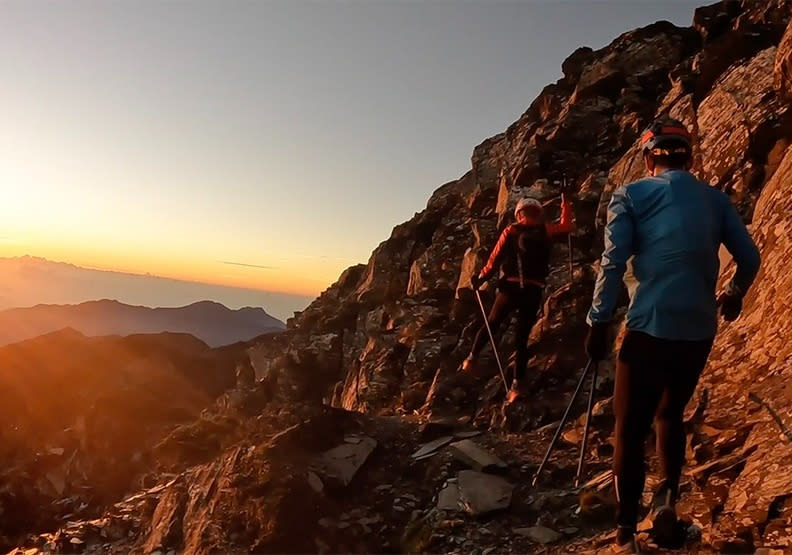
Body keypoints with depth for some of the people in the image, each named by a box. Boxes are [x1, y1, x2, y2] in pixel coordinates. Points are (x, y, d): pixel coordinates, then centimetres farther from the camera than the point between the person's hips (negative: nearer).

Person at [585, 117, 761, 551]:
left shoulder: (631, 196, 0)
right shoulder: (716, 200, 11)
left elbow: (613, 264, -8)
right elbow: (750, 258, 12)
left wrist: (598, 323, -3)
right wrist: (734, 297, 31)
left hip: (650, 328, -4)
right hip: (699, 330, 4)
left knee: (631, 428, 4)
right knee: (670, 414, 24)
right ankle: (667, 498, 10)